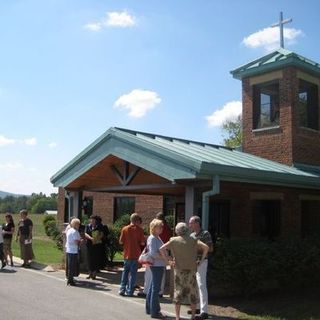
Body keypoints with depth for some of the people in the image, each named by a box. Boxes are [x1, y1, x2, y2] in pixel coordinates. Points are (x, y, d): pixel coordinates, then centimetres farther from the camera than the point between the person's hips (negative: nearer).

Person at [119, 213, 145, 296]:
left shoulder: (124, 229, -2)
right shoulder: (139, 229, -7)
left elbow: (121, 242, -2)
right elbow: (142, 243, -7)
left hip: (126, 254, 2)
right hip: (136, 254, -2)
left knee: (125, 271, 16)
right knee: (133, 273, 5)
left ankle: (122, 289, 13)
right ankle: (129, 291, 6)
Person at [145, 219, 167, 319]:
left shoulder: (157, 238, 15)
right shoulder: (152, 238, -13)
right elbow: (153, 253, -21)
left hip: (159, 265, 10)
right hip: (156, 265, -10)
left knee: (152, 288, 17)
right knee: (155, 288, -4)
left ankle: (149, 309, 27)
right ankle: (154, 312, 3)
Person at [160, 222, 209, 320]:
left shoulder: (174, 240, 0)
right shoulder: (193, 240, 2)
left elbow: (162, 249, -8)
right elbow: (206, 247, -10)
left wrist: (168, 260, -4)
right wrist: (201, 259, -2)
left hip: (178, 270, 0)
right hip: (191, 270, 0)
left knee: (178, 292, 7)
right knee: (192, 293, 12)